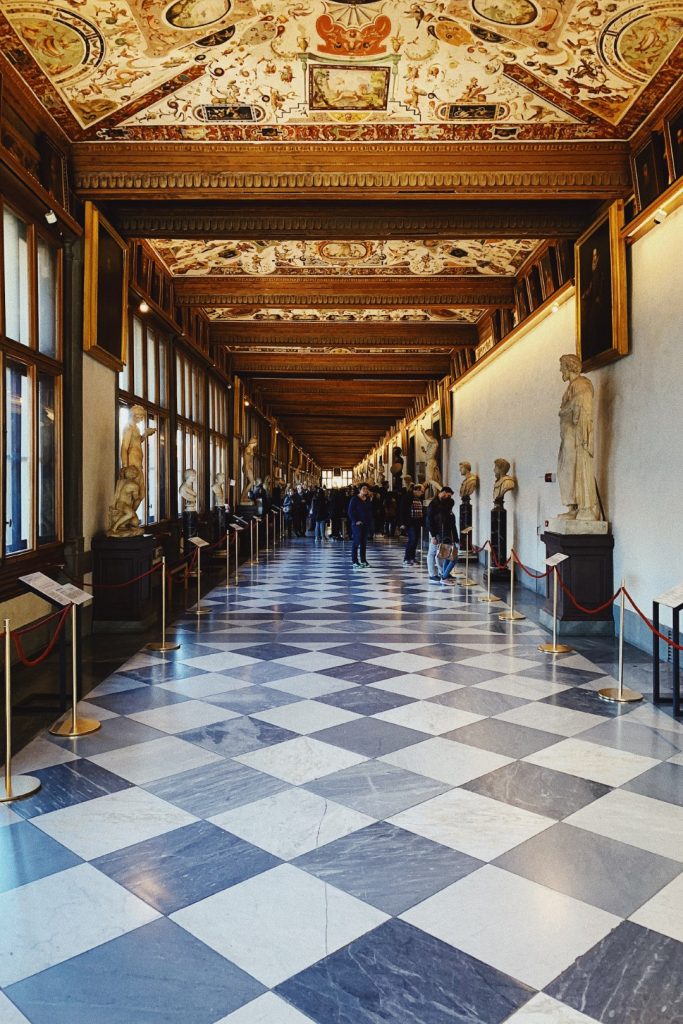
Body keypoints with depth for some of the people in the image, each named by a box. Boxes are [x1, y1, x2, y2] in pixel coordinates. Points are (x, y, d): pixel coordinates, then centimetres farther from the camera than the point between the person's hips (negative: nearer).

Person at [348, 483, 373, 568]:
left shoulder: (368, 499, 11)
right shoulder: (354, 499, -6)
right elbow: (350, 511, -8)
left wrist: (370, 521, 8)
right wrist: (356, 521, -15)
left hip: (366, 524, 6)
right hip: (358, 524, -6)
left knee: (364, 542, 10)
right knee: (356, 542, -8)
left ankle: (363, 560, 16)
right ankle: (354, 561, -7)